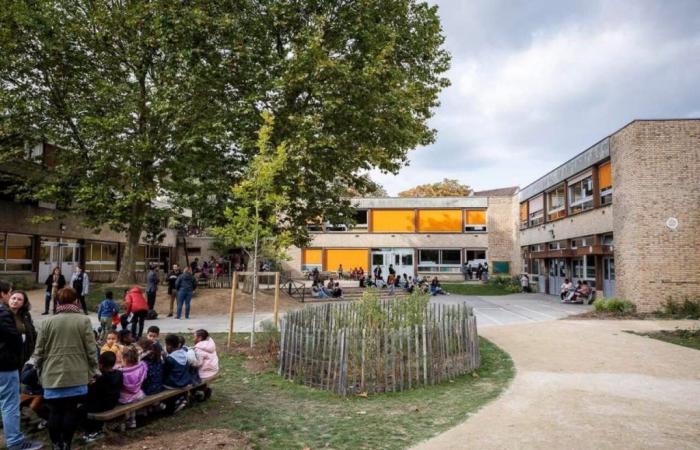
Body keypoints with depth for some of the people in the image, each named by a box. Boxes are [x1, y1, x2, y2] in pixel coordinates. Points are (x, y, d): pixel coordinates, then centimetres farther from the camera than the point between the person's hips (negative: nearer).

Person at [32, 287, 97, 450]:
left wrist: (41, 371, 18)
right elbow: (91, 350, -5)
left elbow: (38, 352, 4)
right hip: (76, 376, -1)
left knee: (54, 411, 11)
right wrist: (92, 371, 6)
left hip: (52, 376, 1)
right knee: (71, 410, 9)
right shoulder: (83, 321, -5)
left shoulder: (47, 322, -1)